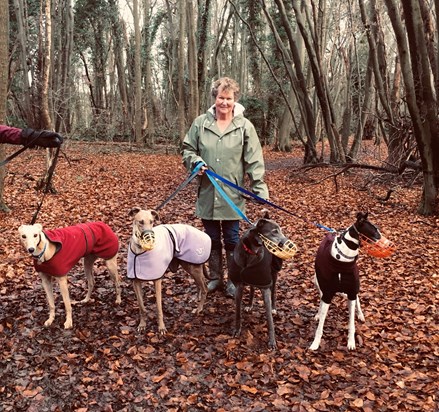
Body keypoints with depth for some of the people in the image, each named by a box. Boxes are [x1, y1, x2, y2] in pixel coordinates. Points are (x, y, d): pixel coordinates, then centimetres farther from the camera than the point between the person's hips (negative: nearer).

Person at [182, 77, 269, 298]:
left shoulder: (245, 126, -4)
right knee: (212, 239, 14)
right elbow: (187, 149, 10)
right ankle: (215, 278, 30)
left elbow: (254, 161, -6)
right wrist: (195, 162, -11)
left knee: (232, 240, 8)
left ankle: (234, 280, 24)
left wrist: (260, 189, -12)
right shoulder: (200, 123, 1)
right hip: (207, 193, 2)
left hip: (232, 195, -2)